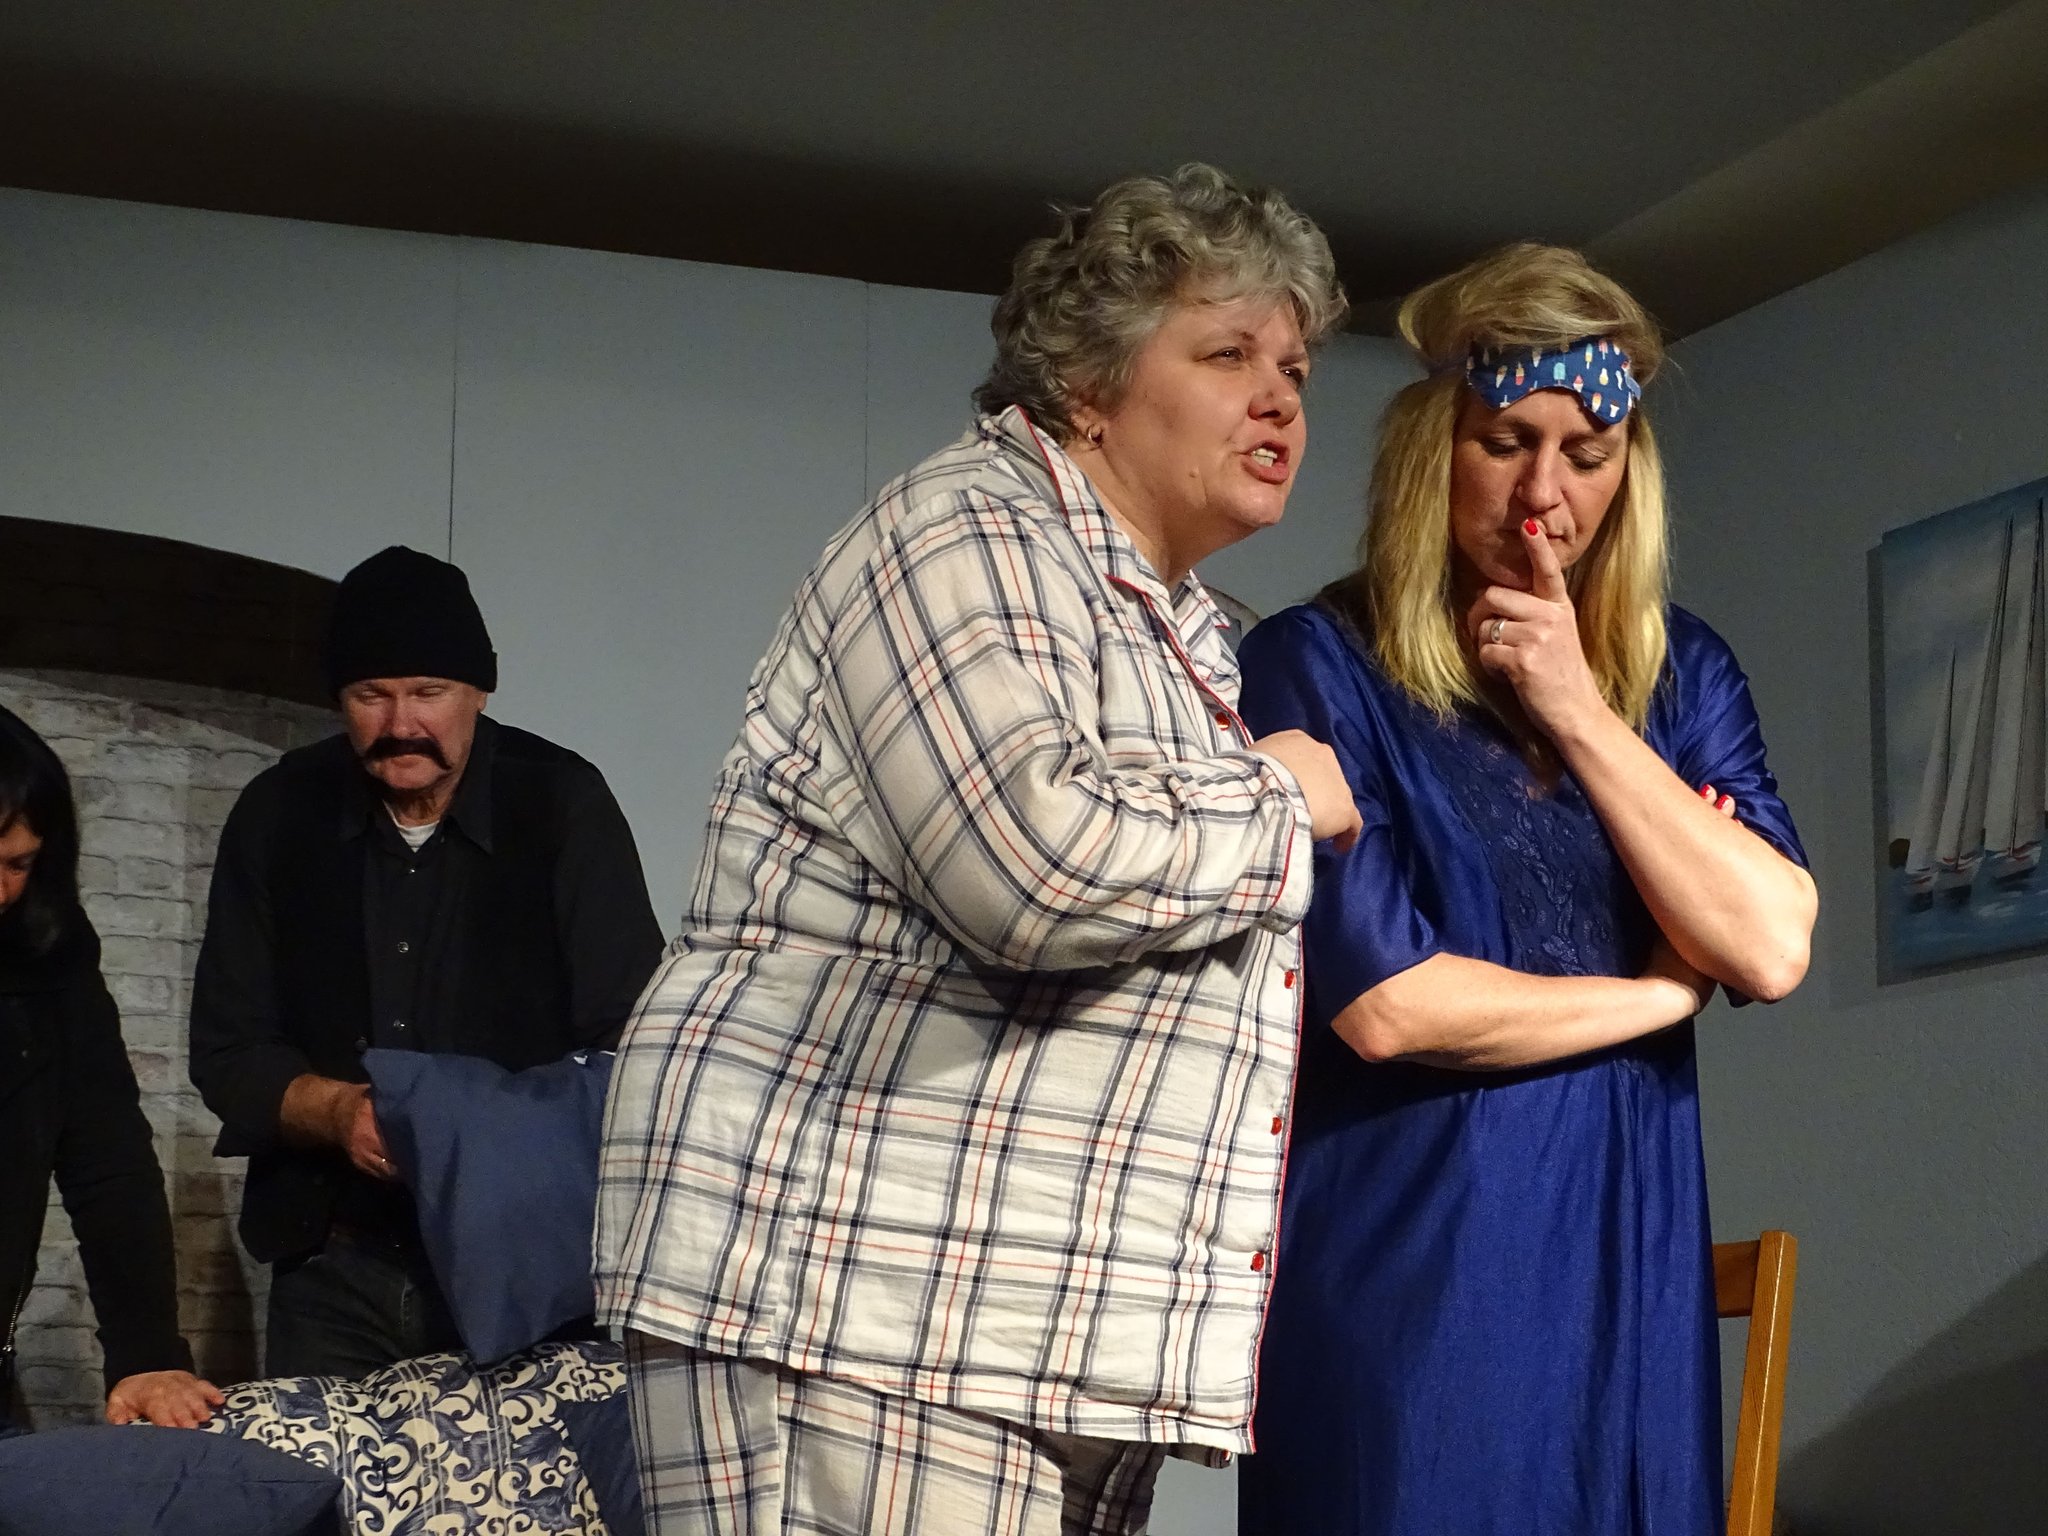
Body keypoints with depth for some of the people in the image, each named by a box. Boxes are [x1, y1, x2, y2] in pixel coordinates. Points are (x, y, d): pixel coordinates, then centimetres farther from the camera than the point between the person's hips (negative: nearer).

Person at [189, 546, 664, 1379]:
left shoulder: (564, 804, -5)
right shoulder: (280, 815, 2)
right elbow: (227, 1051, 3)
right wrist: (340, 1113, -17)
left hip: (521, 1268, -2)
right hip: (333, 1271, 2)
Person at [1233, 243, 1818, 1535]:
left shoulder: (1679, 670, 9)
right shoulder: (1316, 667, -7)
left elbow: (1772, 951, -3)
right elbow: (1383, 1003, -16)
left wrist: (1580, 714, -10)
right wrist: (1663, 990, -2)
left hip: (1628, 1258, 5)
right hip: (1401, 1264, -5)